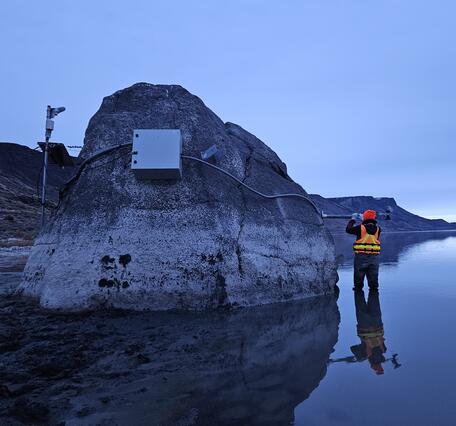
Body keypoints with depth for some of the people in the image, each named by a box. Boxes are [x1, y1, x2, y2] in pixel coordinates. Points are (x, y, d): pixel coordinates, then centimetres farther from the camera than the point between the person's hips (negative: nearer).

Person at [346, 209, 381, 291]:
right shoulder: (377, 229, 2)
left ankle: (358, 287, 15)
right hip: (374, 256, 3)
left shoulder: (360, 227, -8)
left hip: (361, 255, -2)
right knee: (373, 274, 13)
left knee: (359, 273, 10)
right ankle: (374, 287, 18)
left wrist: (352, 220, 15)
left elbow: (348, 229, 2)